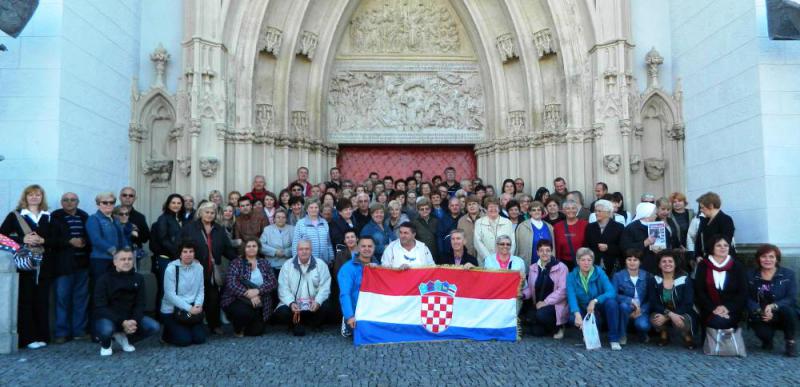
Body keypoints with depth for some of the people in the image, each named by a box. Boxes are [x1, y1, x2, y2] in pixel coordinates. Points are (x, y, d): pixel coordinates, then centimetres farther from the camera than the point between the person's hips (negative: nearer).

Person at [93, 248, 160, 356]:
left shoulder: (138, 278, 0)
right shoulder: (104, 279, -11)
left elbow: (140, 304, -1)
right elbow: (101, 307, -16)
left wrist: (134, 321, -23)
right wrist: (122, 322, -27)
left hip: (130, 317, 4)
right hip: (108, 317, -4)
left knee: (154, 327, -19)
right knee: (106, 330, -38)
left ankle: (124, 337, 8)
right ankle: (105, 343, 1)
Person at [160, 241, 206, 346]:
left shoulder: (198, 267, -2)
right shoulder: (171, 268, -15)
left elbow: (201, 289, 1)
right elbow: (170, 294, -18)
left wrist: (198, 305, -17)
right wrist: (188, 308, -21)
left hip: (192, 309, 4)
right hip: (172, 310, -4)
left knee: (200, 338, -4)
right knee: (184, 340, -14)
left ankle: (186, 328, 26)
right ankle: (167, 332, 17)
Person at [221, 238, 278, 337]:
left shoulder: (264, 263, 10)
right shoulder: (236, 263, 1)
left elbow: (273, 282, -2)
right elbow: (231, 283, -13)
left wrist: (257, 291, -19)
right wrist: (248, 294, -23)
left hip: (258, 304, 3)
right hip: (237, 301, -3)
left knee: (256, 331, -12)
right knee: (244, 312, -34)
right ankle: (238, 329, 2)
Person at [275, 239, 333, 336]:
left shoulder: (320, 264, 3)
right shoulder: (287, 265, 5)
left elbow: (325, 286, -4)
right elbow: (283, 288, -3)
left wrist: (318, 301, -22)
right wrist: (291, 303, -20)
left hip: (314, 304, 0)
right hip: (293, 303, 1)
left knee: (326, 307, -29)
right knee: (281, 313, -27)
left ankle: (314, 325, 3)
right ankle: (297, 324, 7)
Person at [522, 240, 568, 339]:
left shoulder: (561, 267, -6)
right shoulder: (533, 268, 9)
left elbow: (562, 290, -14)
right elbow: (530, 287, 12)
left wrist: (546, 302, -20)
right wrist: (523, 294, -11)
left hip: (556, 305, -4)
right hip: (538, 305, 4)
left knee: (542, 314, -32)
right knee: (537, 332, -12)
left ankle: (558, 327, 0)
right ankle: (549, 327, 23)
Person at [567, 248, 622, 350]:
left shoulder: (599, 272, -10)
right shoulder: (572, 276, -8)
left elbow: (612, 292, -23)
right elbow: (571, 297, -22)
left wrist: (595, 301, -37)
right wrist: (577, 314, -41)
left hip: (598, 309, 0)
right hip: (583, 310, 0)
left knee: (611, 302, -32)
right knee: (573, 318, -32)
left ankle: (614, 339, -18)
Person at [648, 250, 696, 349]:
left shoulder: (685, 280, -10)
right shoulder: (654, 280, -6)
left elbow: (688, 304, -15)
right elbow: (654, 303, -11)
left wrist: (666, 317, -25)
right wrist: (670, 314, -31)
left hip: (682, 313, -1)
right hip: (662, 313, 2)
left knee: (680, 323, -36)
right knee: (654, 319, -32)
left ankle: (687, 336, 2)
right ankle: (664, 335, 4)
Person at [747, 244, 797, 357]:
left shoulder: (788, 274, -1)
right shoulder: (751, 275, 2)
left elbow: (792, 299, -12)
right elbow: (749, 299, -3)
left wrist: (773, 306, -30)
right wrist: (760, 311, -23)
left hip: (783, 316, 0)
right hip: (760, 317, 0)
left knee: (787, 309, -34)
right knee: (763, 333, -30)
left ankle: (790, 342, -9)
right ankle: (767, 341, 12)